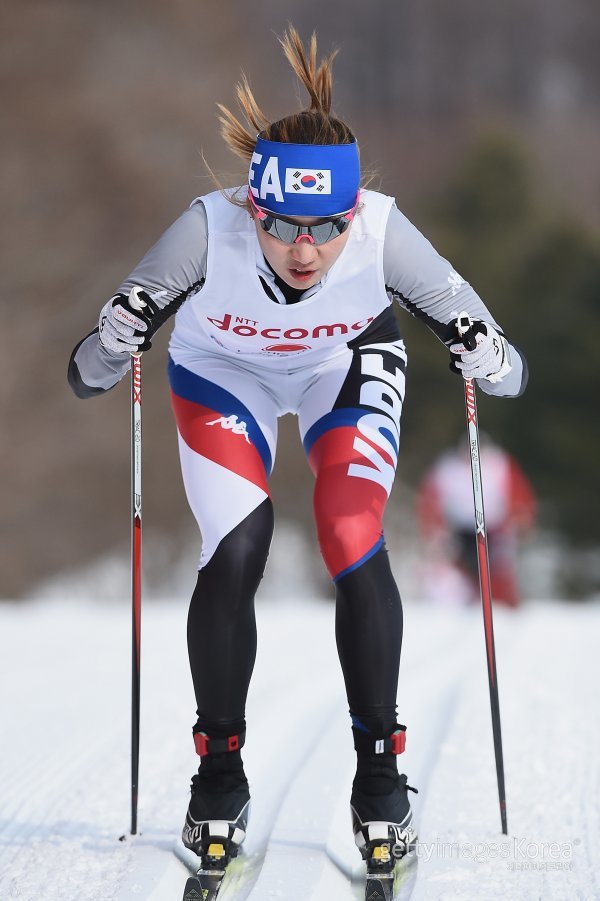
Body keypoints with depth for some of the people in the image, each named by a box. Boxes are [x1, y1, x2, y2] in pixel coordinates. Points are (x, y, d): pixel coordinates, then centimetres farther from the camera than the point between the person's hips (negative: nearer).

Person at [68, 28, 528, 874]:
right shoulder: (209, 228, -38)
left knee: (356, 550, -16)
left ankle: (379, 771, 1)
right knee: (235, 552, -15)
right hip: (224, 370, 0)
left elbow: (501, 370, -25)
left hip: (349, 368, 0)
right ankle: (220, 771, 4)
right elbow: (91, 371, -27)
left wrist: (491, 361, -47)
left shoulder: (383, 232, -36)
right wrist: (110, 347, -49)